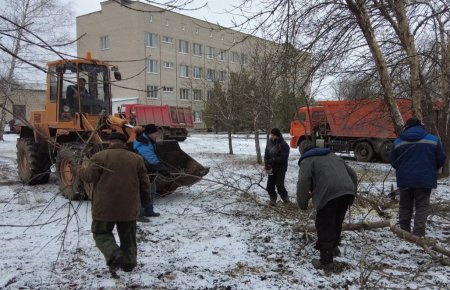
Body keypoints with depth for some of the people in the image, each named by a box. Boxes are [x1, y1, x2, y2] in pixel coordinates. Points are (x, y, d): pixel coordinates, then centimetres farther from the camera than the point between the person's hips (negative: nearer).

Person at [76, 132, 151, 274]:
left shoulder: (100, 156, -5)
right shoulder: (136, 158, 4)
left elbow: (88, 177, -7)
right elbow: (144, 182, 6)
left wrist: (80, 169, 16)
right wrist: (146, 200, 20)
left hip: (105, 207, -3)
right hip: (129, 207, 3)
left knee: (101, 233, 12)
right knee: (128, 236, 19)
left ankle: (114, 256, -9)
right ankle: (128, 262, 24)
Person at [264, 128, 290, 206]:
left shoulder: (284, 145, -14)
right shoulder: (269, 143, 1)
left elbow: (283, 158, -20)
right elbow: (266, 155, 6)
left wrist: (271, 160, -26)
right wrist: (266, 164, -9)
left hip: (280, 169, -5)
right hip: (271, 168, 5)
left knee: (279, 185, -10)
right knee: (270, 186, 4)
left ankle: (285, 197, 15)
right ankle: (273, 198, 25)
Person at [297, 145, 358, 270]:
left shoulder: (307, 160, 14)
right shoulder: (333, 156, 35)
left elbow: (303, 182, -4)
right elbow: (352, 175, 33)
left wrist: (302, 203, 7)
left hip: (328, 194, -6)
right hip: (346, 191, 7)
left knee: (324, 227, 4)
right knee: (336, 223, 26)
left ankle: (326, 261, 10)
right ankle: (334, 247, 39)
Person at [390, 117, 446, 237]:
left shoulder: (397, 142, 2)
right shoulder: (433, 140, -1)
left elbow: (393, 162, 6)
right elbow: (441, 159, 3)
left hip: (404, 180, 2)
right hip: (425, 180, -2)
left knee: (405, 206, 14)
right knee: (422, 207, 4)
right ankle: (418, 234, -5)